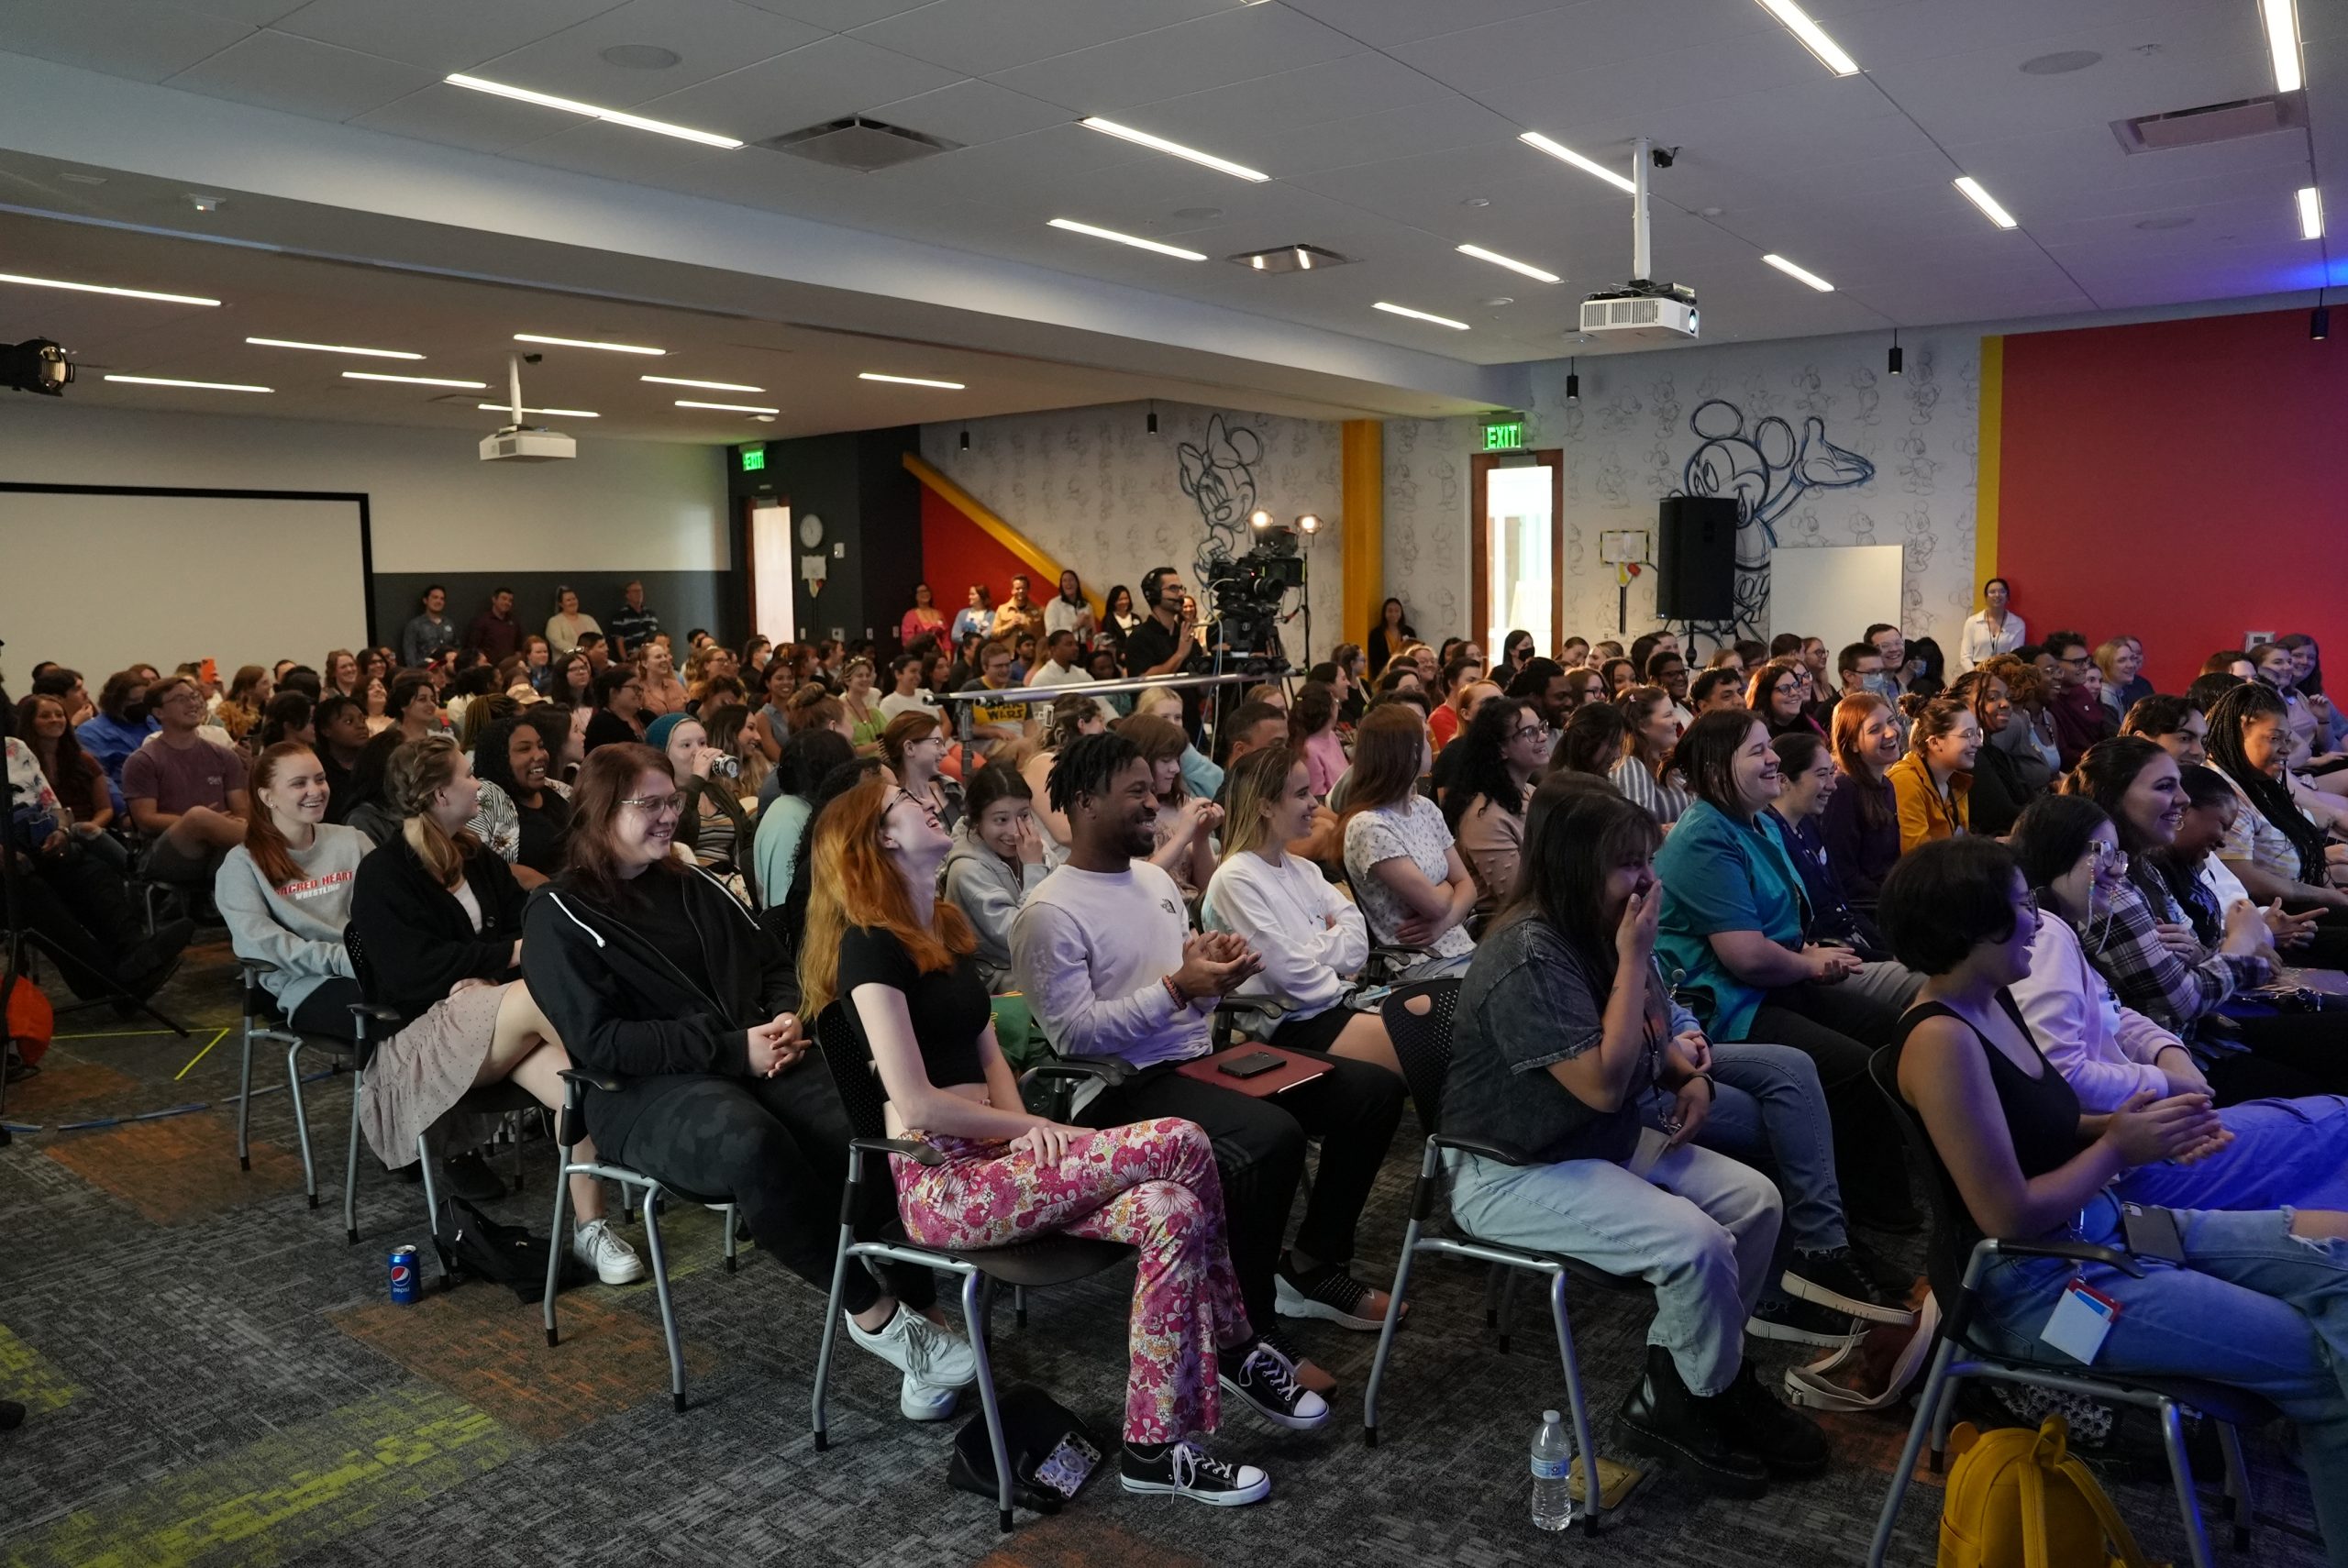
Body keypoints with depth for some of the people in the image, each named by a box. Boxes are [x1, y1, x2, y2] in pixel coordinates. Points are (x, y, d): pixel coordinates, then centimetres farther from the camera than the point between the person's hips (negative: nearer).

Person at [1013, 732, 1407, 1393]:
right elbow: (1073, 1034, -18)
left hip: (1202, 1056, 9)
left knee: (1374, 1089, 1)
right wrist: (1177, 987, -22)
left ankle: (1311, 1269, 15)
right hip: (1123, 1086, -9)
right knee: (1270, 1136, -35)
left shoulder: (1155, 878, 14)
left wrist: (1219, 972, -5)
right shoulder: (1050, 913, -12)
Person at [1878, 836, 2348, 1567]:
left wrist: (2116, 1124, -3)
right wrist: (2120, 1148, -12)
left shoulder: (1993, 1001, 4)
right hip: (2037, 1283, -9)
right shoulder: (1941, 1041, -25)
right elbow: (2009, 1215, -24)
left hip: (2104, 1226, 9)